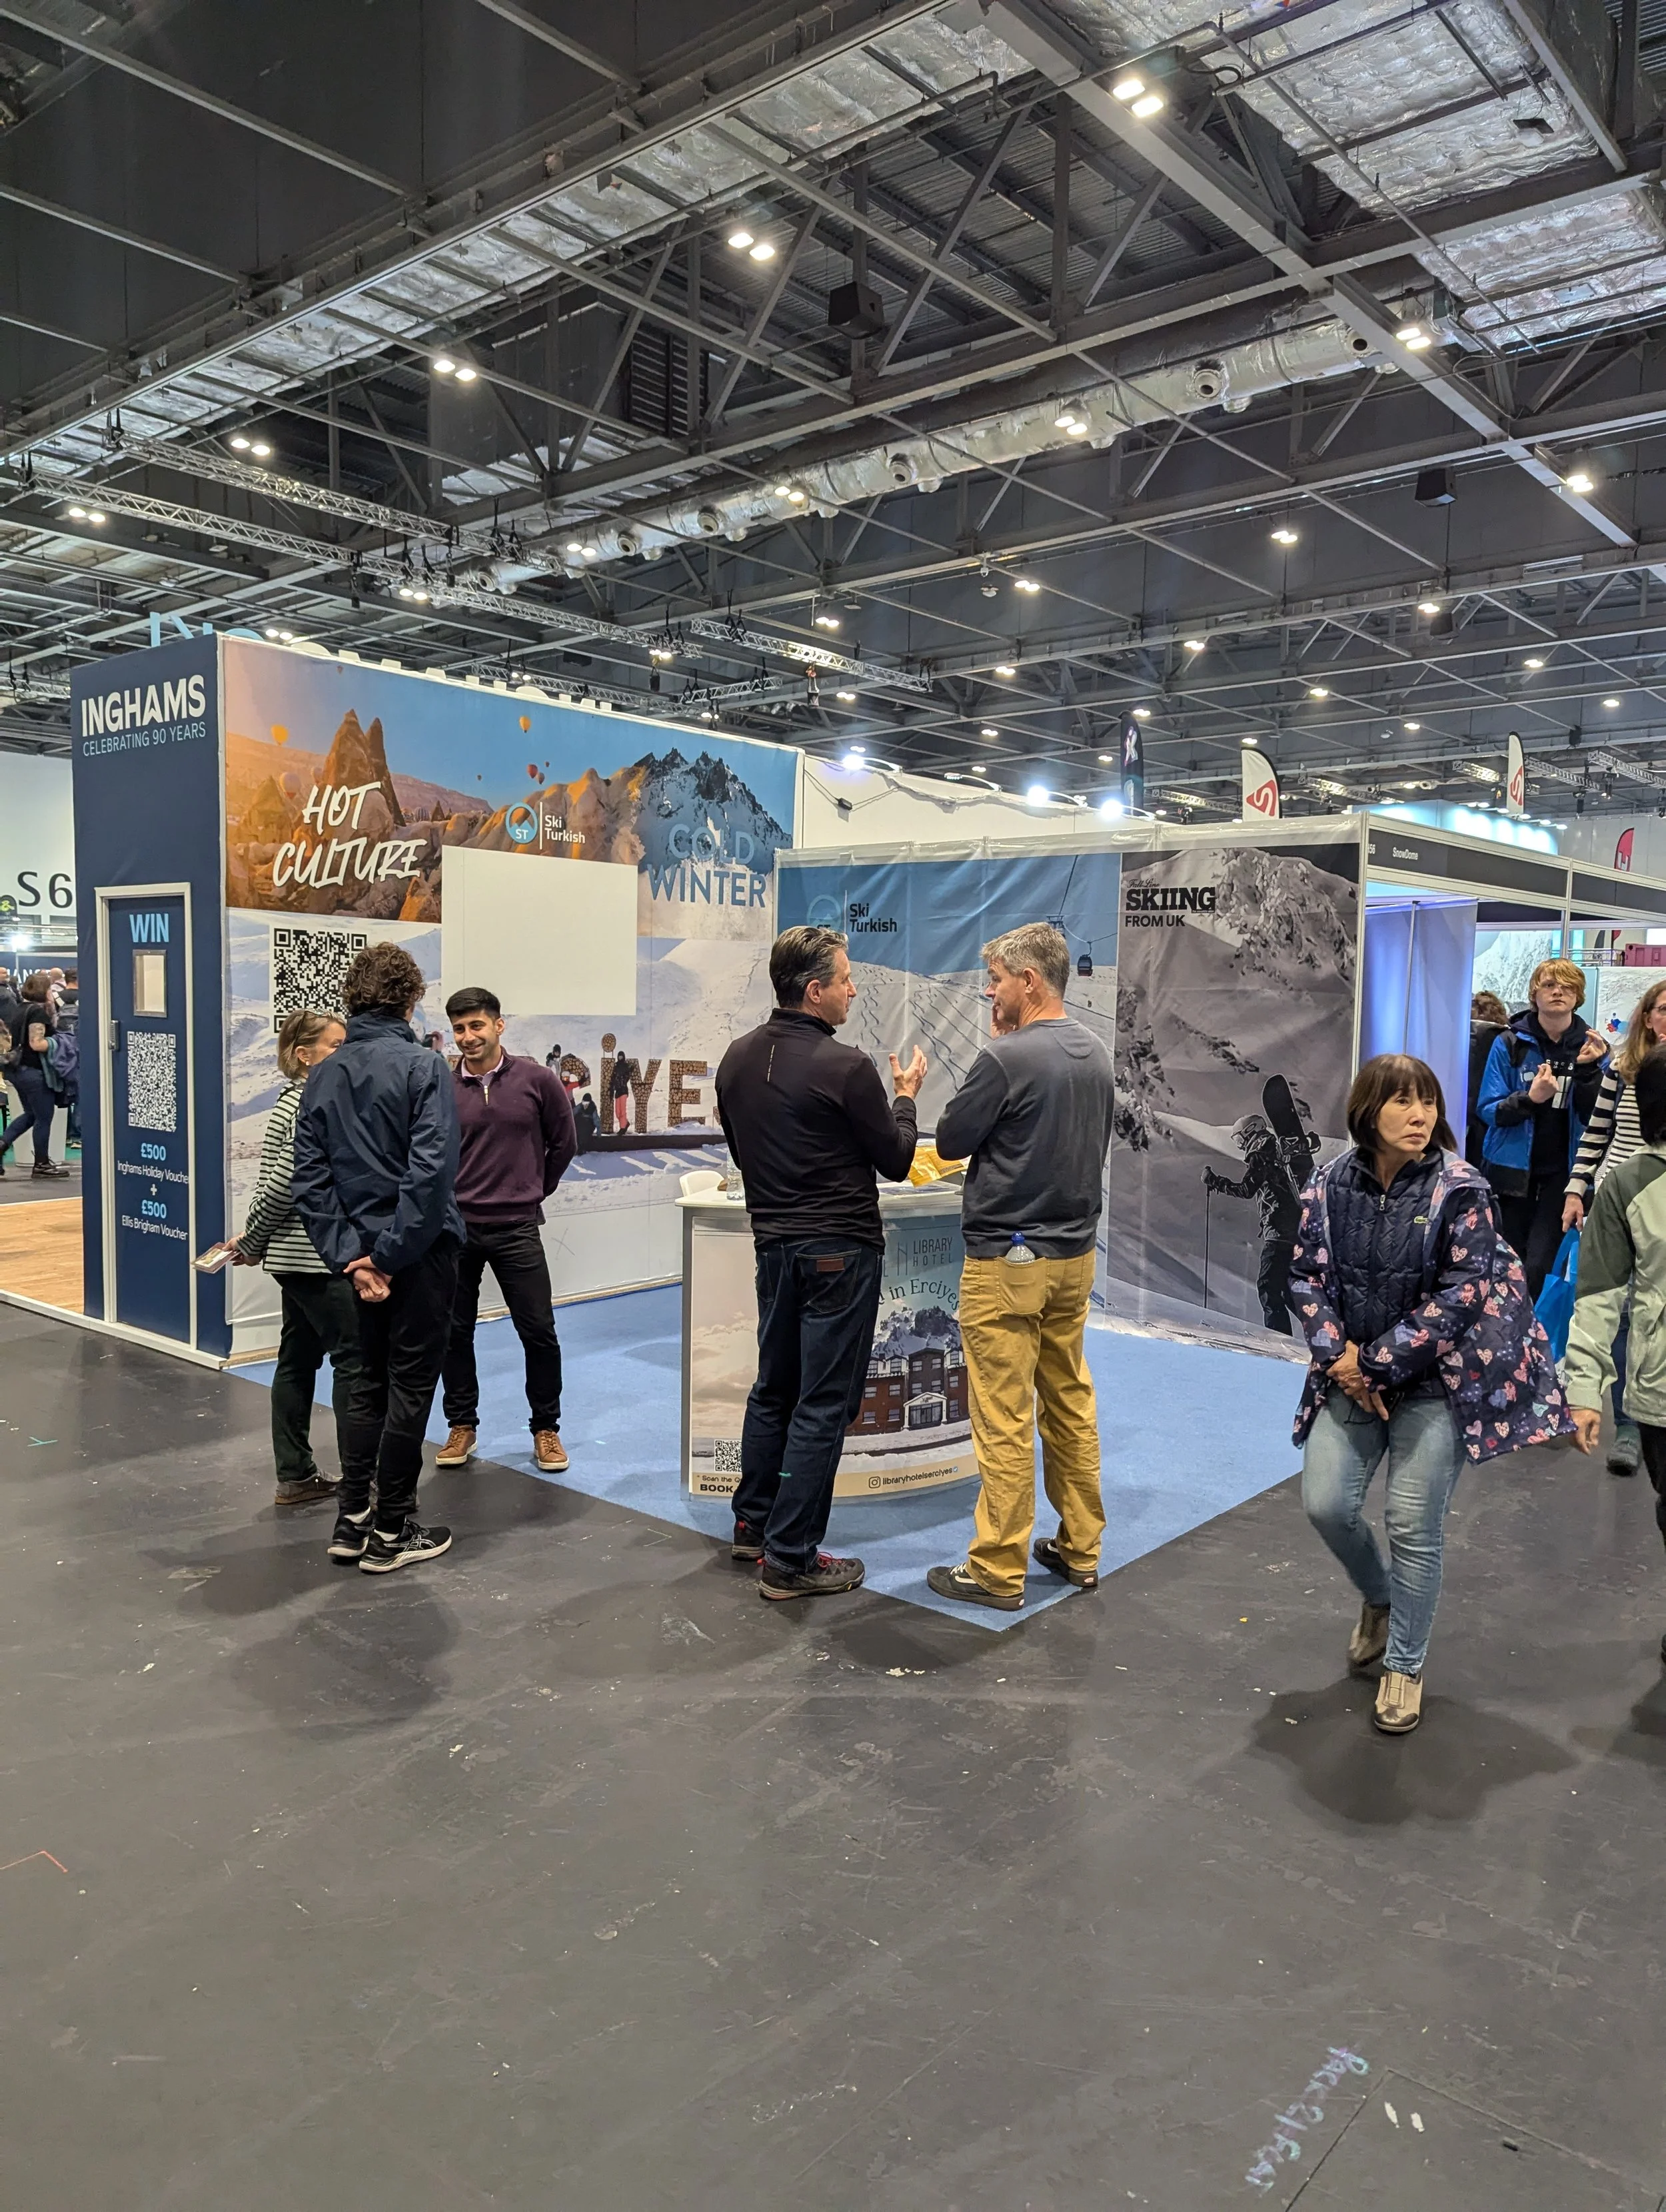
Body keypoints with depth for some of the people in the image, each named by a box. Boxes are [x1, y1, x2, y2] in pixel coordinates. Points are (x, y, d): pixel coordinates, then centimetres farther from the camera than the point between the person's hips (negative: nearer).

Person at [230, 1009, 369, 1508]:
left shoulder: (297, 1100, 14)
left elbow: (275, 1181, 15)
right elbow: (283, 1184, -19)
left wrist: (255, 1236, 8)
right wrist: (254, 1242, -7)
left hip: (298, 1255, 10)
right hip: (315, 1256, -10)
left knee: (298, 1359, 11)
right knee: (352, 1358, -2)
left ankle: (294, 1477, 17)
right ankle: (361, 1475, 6)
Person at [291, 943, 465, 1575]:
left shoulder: (323, 1076, 5)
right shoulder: (424, 1067, -12)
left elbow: (309, 1178, 0)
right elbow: (431, 1170, -21)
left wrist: (348, 1255, -3)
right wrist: (392, 1256, -15)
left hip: (362, 1254, 6)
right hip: (420, 1252, -5)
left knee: (370, 1381, 19)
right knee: (410, 1386, 5)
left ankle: (353, 1520, 24)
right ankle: (391, 1533, 13)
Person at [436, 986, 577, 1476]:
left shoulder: (536, 1081, -3)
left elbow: (564, 1142, 9)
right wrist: (444, 1199, 2)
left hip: (517, 1229, -1)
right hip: (455, 1228, 1)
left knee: (539, 1332, 2)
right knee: (454, 1331, 9)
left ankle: (546, 1429, 18)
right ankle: (462, 1425, 25)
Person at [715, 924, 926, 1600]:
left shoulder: (738, 1057, 2)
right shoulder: (845, 1067, -19)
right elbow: (895, 1162, -8)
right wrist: (905, 1097, 7)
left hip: (773, 1242, 7)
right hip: (840, 1250, -7)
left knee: (773, 1388, 21)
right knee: (822, 1405, 1)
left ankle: (753, 1524, 33)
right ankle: (790, 1560, 7)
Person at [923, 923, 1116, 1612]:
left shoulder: (1007, 1058, -18)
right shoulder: (1096, 1056, 7)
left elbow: (950, 1140, -7)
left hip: (1008, 1261, -8)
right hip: (1075, 1254, 8)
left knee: (1004, 1421, -1)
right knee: (1071, 1405, 15)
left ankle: (997, 1571, 7)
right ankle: (1079, 1549, 25)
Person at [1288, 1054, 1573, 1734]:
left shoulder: (1460, 1191, -12)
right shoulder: (1331, 1182, -3)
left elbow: (1462, 1296, -15)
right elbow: (1307, 1276, 0)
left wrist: (1377, 1361, -15)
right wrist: (1337, 1357, -12)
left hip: (1434, 1379, -3)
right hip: (1351, 1374, 3)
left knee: (1414, 1525, -2)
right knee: (1327, 1504, -1)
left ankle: (1405, 1667, 20)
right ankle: (1378, 1599, 33)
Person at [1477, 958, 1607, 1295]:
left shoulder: (1591, 1047, 0)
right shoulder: (1509, 1043, -4)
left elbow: (1594, 1119, -5)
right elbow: (1489, 1110, -7)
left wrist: (1588, 1069, -19)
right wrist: (1530, 1098, -25)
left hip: (1564, 1169, 0)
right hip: (1513, 1169, 0)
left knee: (1539, 1268, -10)